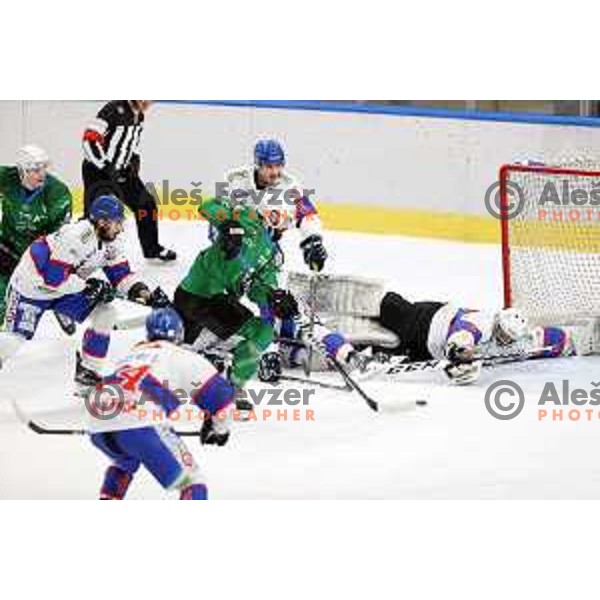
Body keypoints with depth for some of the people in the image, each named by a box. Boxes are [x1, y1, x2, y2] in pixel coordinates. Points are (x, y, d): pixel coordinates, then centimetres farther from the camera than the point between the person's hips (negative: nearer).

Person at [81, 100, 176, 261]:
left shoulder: (138, 115, 3)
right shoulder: (114, 110, -24)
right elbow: (90, 138, -28)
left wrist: (134, 160, 5)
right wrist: (106, 167, -27)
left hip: (121, 171, 8)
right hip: (97, 171, -8)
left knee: (146, 204, 12)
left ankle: (152, 249, 28)